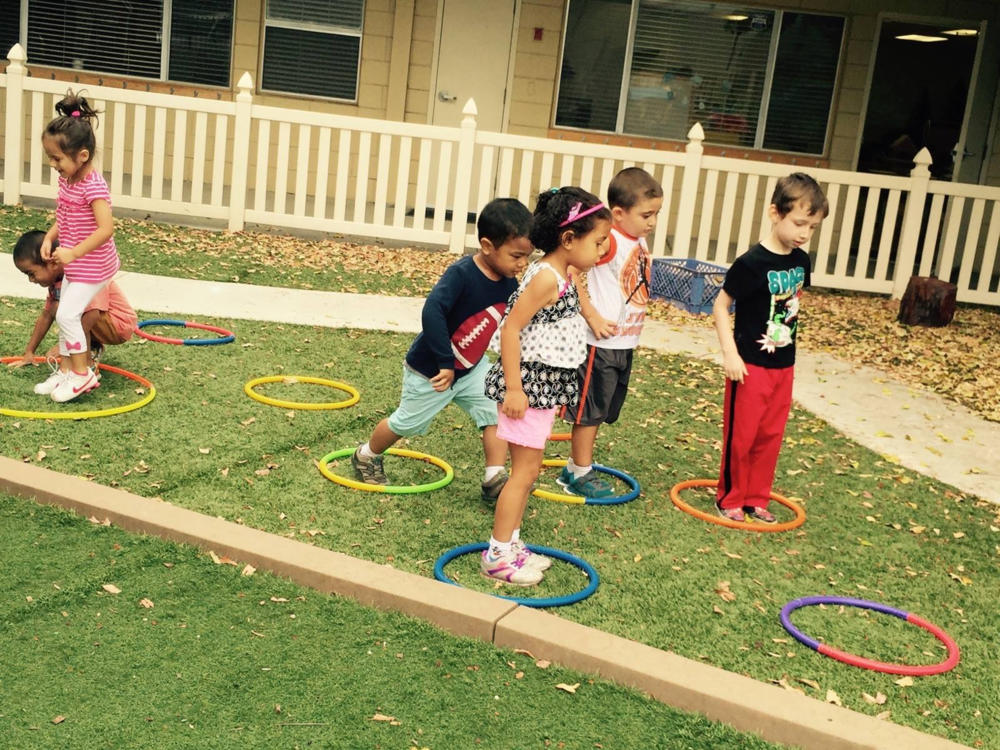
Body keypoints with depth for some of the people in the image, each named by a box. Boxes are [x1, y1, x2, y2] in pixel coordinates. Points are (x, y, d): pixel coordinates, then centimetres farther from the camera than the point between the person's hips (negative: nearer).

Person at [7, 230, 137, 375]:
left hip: (121, 325, -9)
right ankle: (92, 348, 10)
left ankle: (88, 365, -19)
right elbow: (46, 316, 9)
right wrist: (29, 352, 8)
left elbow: (93, 314, -35)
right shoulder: (56, 279, 3)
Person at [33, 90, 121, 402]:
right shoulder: (66, 179, 3)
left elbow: (106, 229, -31)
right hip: (73, 265, 9)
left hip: (92, 266, -9)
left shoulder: (93, 187, -25)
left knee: (67, 315, -10)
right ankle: (65, 370, 24)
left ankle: (83, 373, 4)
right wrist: (49, 238, 0)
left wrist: (73, 253, -31)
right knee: (65, 314, 13)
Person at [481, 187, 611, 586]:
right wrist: (513, 388, -24)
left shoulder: (564, 276, 9)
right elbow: (511, 329, -22)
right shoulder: (547, 278, -20)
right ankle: (498, 554, 8)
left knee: (528, 468, 16)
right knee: (524, 470, -2)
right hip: (530, 384, -10)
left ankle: (510, 544, 28)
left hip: (547, 385, 10)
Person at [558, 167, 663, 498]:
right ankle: (581, 473, 17)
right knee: (589, 410, 4)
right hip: (601, 343, -8)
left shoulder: (640, 242, 7)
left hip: (625, 344, 9)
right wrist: (592, 317, -22)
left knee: (602, 411, 17)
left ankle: (574, 468, 30)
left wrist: (635, 323, 9)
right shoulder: (608, 241, -19)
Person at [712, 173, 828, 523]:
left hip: (783, 365, 7)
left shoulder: (801, 261, 2)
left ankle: (756, 498, 27)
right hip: (751, 365, -6)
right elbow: (720, 305, -13)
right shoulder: (752, 263, -18)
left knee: (770, 436, 14)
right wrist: (730, 353, -18)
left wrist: (788, 349, 16)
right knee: (740, 435, 4)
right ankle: (730, 499, 21)